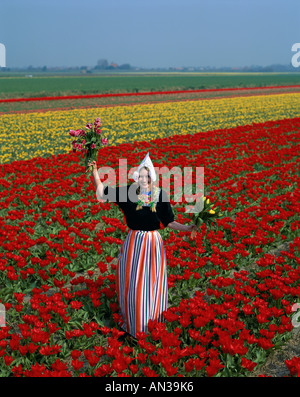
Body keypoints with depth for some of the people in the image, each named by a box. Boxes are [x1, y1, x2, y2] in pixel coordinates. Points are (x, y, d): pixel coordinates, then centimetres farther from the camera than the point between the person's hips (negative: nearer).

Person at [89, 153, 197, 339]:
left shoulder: (160, 195, -3)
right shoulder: (128, 192, -4)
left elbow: (169, 221, 2)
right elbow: (102, 193, 3)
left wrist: (186, 228, -11)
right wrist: (95, 173, -7)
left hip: (154, 243, 0)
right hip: (134, 242, 0)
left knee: (153, 282, 11)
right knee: (132, 282, 8)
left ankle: (152, 321, 33)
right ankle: (133, 324, 29)